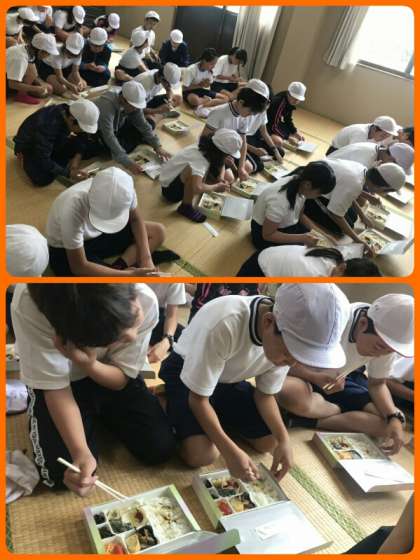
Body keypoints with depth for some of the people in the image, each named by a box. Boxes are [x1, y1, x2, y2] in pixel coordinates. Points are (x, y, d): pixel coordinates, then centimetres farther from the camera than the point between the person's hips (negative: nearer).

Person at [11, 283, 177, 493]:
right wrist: (80, 453, -37)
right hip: (60, 383, -1)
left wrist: (89, 364, -39)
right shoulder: (28, 303, -37)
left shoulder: (146, 301, -32)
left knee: (160, 447, -10)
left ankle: (100, 415, 18)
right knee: (62, 475, -16)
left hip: (110, 378, 2)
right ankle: (91, 418, 16)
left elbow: (122, 379, -17)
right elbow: (54, 386, -25)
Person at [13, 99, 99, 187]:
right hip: (28, 147, -6)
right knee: (44, 179, -31)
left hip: (53, 143, 7)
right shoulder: (48, 126, -39)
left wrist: (78, 157, -17)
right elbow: (43, 161, -35)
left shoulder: (69, 112, -19)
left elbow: (83, 136, -3)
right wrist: (68, 173, -39)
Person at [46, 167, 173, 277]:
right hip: (65, 250, -6)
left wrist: (146, 258, -16)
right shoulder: (73, 209, -39)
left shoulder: (123, 190, -26)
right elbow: (79, 266, -30)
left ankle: (118, 268, -10)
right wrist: (130, 274, -33)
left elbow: (135, 220, -3)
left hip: (98, 233, 6)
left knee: (158, 232, -3)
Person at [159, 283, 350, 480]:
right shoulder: (224, 325, -40)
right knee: (201, 454, -22)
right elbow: (198, 399, -27)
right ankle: (177, 414, 9)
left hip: (230, 379, 5)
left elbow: (265, 394, -5)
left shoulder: (287, 339, -21)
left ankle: (218, 417, 20)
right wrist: (230, 451, -33)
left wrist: (283, 439, -19)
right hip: (186, 373, -5)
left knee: (270, 442, -3)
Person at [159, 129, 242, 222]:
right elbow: (197, 188, -45)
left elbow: (221, 165, 10)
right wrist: (216, 187, -28)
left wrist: (220, 179, -10)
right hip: (170, 188, -8)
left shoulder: (207, 149, -8)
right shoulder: (199, 159, -32)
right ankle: (186, 207, -17)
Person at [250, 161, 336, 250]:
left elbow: (300, 215, 3)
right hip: (264, 234, -7)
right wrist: (302, 238, -31)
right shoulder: (280, 200, -36)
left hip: (287, 225, 7)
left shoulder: (299, 184, -13)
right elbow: (268, 235, -27)